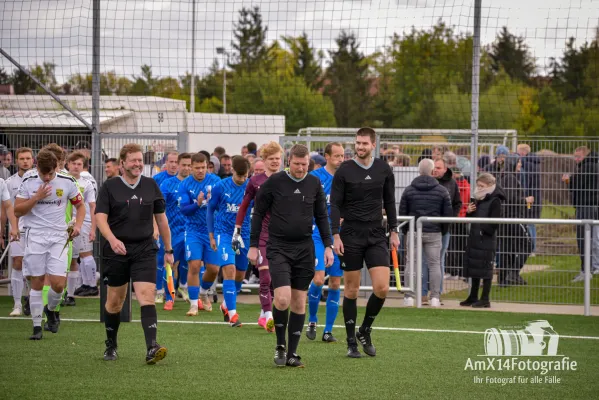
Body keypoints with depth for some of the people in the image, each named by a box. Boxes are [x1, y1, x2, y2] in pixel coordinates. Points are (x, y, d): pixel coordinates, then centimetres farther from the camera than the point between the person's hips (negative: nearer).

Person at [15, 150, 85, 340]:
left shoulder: (67, 182, 0)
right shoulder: (29, 183, -1)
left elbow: (80, 205, 13)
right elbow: (17, 211, -3)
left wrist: (77, 225, -3)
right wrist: (37, 197, -15)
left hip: (58, 237, 0)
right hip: (35, 236, 0)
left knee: (58, 284, -9)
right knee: (37, 283, -1)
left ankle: (51, 310, 23)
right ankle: (37, 326, 8)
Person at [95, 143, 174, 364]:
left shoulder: (151, 185, 7)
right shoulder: (109, 187, -1)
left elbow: (161, 218, 14)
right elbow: (100, 217, -10)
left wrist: (168, 249, 16)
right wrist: (112, 239, -28)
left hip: (145, 249, 1)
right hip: (117, 251, -1)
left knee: (146, 296, -15)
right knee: (115, 300, 8)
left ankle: (152, 349, -26)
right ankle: (111, 345, 29)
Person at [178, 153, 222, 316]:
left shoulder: (215, 180, -3)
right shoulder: (185, 185, -6)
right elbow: (184, 209, -11)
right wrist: (197, 204, -28)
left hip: (212, 231, 2)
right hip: (193, 230, -2)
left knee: (213, 269, 5)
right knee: (194, 266, -12)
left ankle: (203, 293, 35)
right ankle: (193, 304, -3)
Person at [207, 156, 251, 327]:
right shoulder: (220, 187, -6)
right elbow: (210, 210, 6)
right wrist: (211, 236, 5)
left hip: (245, 234, 2)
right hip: (224, 233, -2)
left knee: (240, 275, 12)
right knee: (229, 270, -17)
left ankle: (226, 305, 37)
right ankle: (232, 314, -17)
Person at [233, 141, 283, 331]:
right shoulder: (256, 182, 1)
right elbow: (244, 206, 9)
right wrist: (237, 231, 8)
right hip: (261, 234, -3)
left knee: (275, 278, 8)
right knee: (265, 276, -13)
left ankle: (264, 314, 22)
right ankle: (268, 316, -19)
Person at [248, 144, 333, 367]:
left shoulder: (314, 184, 6)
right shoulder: (274, 182, -3)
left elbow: (322, 217, 14)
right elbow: (258, 213, 3)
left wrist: (328, 246, 6)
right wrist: (253, 246, 0)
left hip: (304, 249, 3)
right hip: (278, 248, -3)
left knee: (299, 301, 4)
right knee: (283, 298, -17)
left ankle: (292, 353, 12)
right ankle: (280, 346, 3)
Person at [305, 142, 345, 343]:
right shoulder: (314, 177, -3)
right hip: (318, 235, -3)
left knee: (335, 284, 2)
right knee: (318, 279, -15)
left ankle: (328, 330, 11)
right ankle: (312, 321, 8)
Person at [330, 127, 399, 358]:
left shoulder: (384, 170, 5)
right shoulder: (344, 171, -3)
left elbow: (389, 202, 14)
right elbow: (335, 204, -2)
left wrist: (393, 231, 10)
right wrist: (336, 235, -10)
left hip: (376, 235, 2)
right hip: (351, 236, -2)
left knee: (382, 288, -9)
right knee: (351, 290, 1)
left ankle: (365, 331, 13)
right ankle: (352, 342, 10)